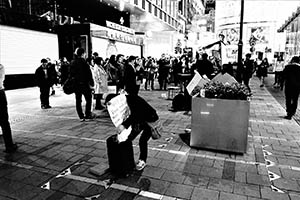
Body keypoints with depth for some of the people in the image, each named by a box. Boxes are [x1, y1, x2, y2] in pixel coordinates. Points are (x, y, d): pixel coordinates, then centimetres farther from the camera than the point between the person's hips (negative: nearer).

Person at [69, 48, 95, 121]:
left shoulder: (72, 63, 6)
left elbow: (71, 74, 11)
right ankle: (88, 114, 13)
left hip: (75, 84, 6)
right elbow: (89, 74, -14)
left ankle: (81, 116, 12)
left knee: (78, 101, 9)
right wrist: (91, 83, -10)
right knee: (88, 99, 9)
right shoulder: (84, 62, -12)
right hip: (84, 83, -6)